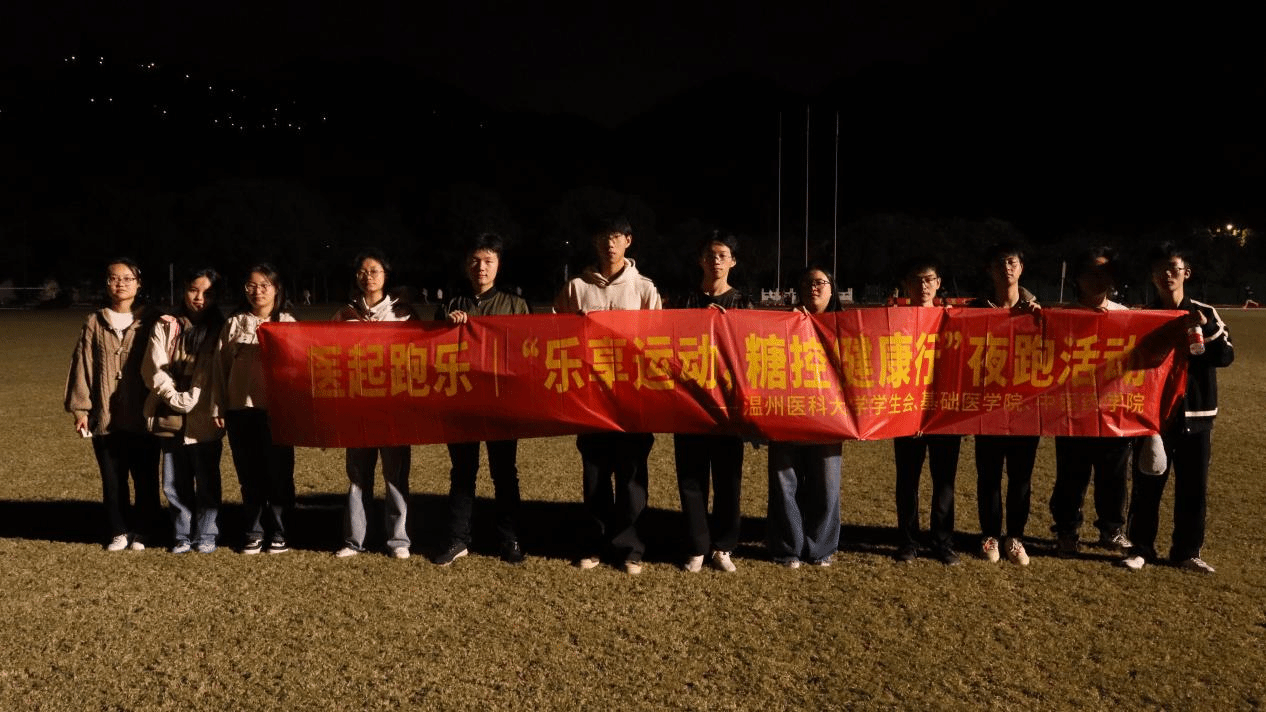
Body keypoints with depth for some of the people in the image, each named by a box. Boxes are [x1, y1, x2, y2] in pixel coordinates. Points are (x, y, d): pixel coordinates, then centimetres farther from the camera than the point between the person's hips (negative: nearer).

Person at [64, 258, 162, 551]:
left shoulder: (152, 321, 1)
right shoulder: (95, 323, 7)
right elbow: (82, 366, 5)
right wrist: (80, 408, -1)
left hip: (142, 418, -2)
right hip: (105, 418, 2)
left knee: (146, 479, 5)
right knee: (112, 480, 9)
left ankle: (140, 531, 19)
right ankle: (119, 531, 21)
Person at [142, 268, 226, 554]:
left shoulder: (219, 331, 3)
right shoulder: (165, 326, 8)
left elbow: (217, 374, -4)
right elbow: (153, 367, 0)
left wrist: (191, 399, -14)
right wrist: (173, 396, -11)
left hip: (204, 420, -2)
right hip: (170, 419, 2)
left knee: (207, 482, 3)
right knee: (174, 484, 7)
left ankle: (206, 536, 15)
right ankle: (182, 536, 20)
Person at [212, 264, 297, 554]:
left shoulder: (288, 324, 5)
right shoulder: (234, 324, 11)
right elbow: (220, 367, 11)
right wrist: (218, 408, 6)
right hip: (241, 409, 2)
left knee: (279, 473, 1)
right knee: (249, 475, 8)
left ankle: (279, 533, 12)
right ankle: (254, 532, 18)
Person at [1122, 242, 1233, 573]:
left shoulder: (1205, 314, 1)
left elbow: (1226, 357, -6)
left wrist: (1206, 330, -21)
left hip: (1196, 414, 0)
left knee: (1194, 487, 6)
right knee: (1147, 484, 2)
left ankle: (1186, 551, 18)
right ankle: (1140, 548, 13)